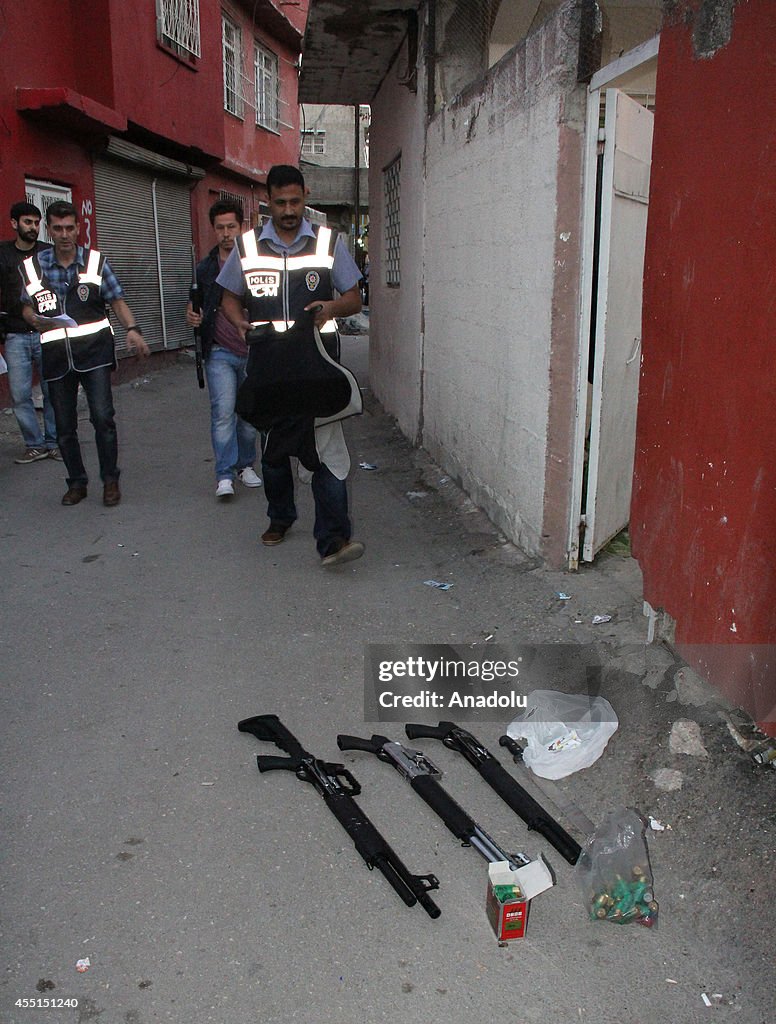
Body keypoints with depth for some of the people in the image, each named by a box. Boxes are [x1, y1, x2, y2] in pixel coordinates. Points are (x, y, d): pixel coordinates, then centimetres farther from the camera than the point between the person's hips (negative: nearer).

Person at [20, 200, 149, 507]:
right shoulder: (33, 266, 8)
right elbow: (27, 307, 15)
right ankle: (76, 482, 22)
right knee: (64, 425, 6)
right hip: (55, 354, 2)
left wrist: (132, 329, -11)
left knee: (102, 416, -13)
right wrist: (34, 318, -8)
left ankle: (110, 480, 2)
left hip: (94, 349, -2)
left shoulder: (95, 261, 5)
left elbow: (117, 300, 6)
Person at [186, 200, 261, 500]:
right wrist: (192, 316, -2)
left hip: (253, 352, 0)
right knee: (223, 412, -11)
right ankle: (224, 476, -7)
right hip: (220, 353, 0)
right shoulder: (205, 268, 8)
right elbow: (196, 304, 21)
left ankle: (245, 465, 28)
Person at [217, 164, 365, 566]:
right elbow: (230, 297, 17)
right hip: (266, 363, 2)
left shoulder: (328, 243, 6)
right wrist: (241, 322, -6)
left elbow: (354, 298, 9)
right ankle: (279, 518, 33)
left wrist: (333, 307, -14)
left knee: (326, 448, -13)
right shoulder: (247, 246, 9)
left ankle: (333, 539, -15)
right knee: (273, 446, 13)